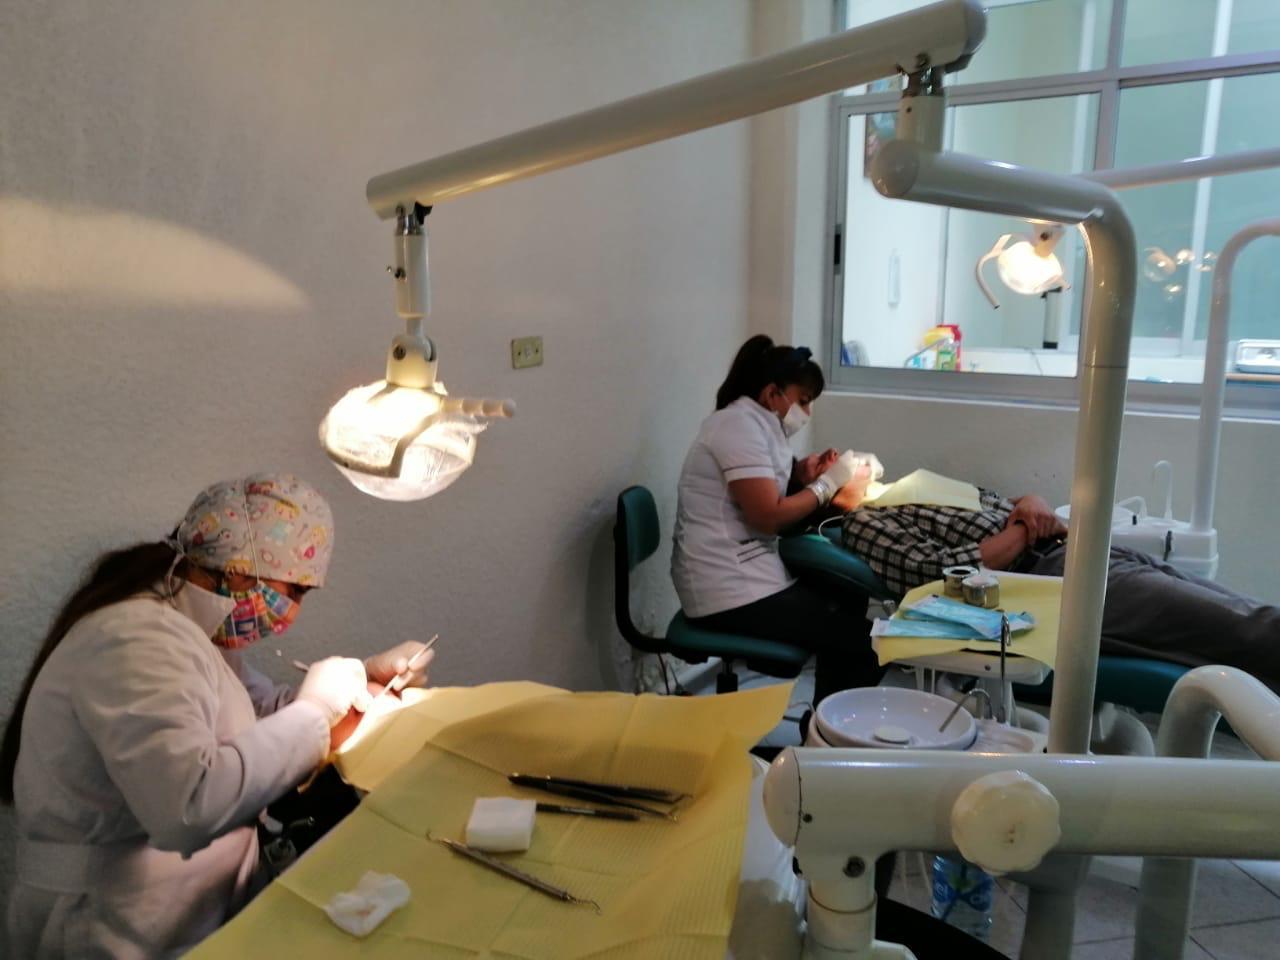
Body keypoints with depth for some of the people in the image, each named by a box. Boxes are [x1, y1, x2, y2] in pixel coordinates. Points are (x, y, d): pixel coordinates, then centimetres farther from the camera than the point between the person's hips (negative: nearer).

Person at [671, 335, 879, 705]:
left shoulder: (755, 424, 14)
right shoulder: (740, 424, -16)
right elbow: (768, 516, -22)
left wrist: (801, 475, 4)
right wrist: (827, 483, -9)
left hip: (745, 575, 11)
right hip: (732, 593, -10)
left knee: (850, 599, 16)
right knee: (860, 640, -7)